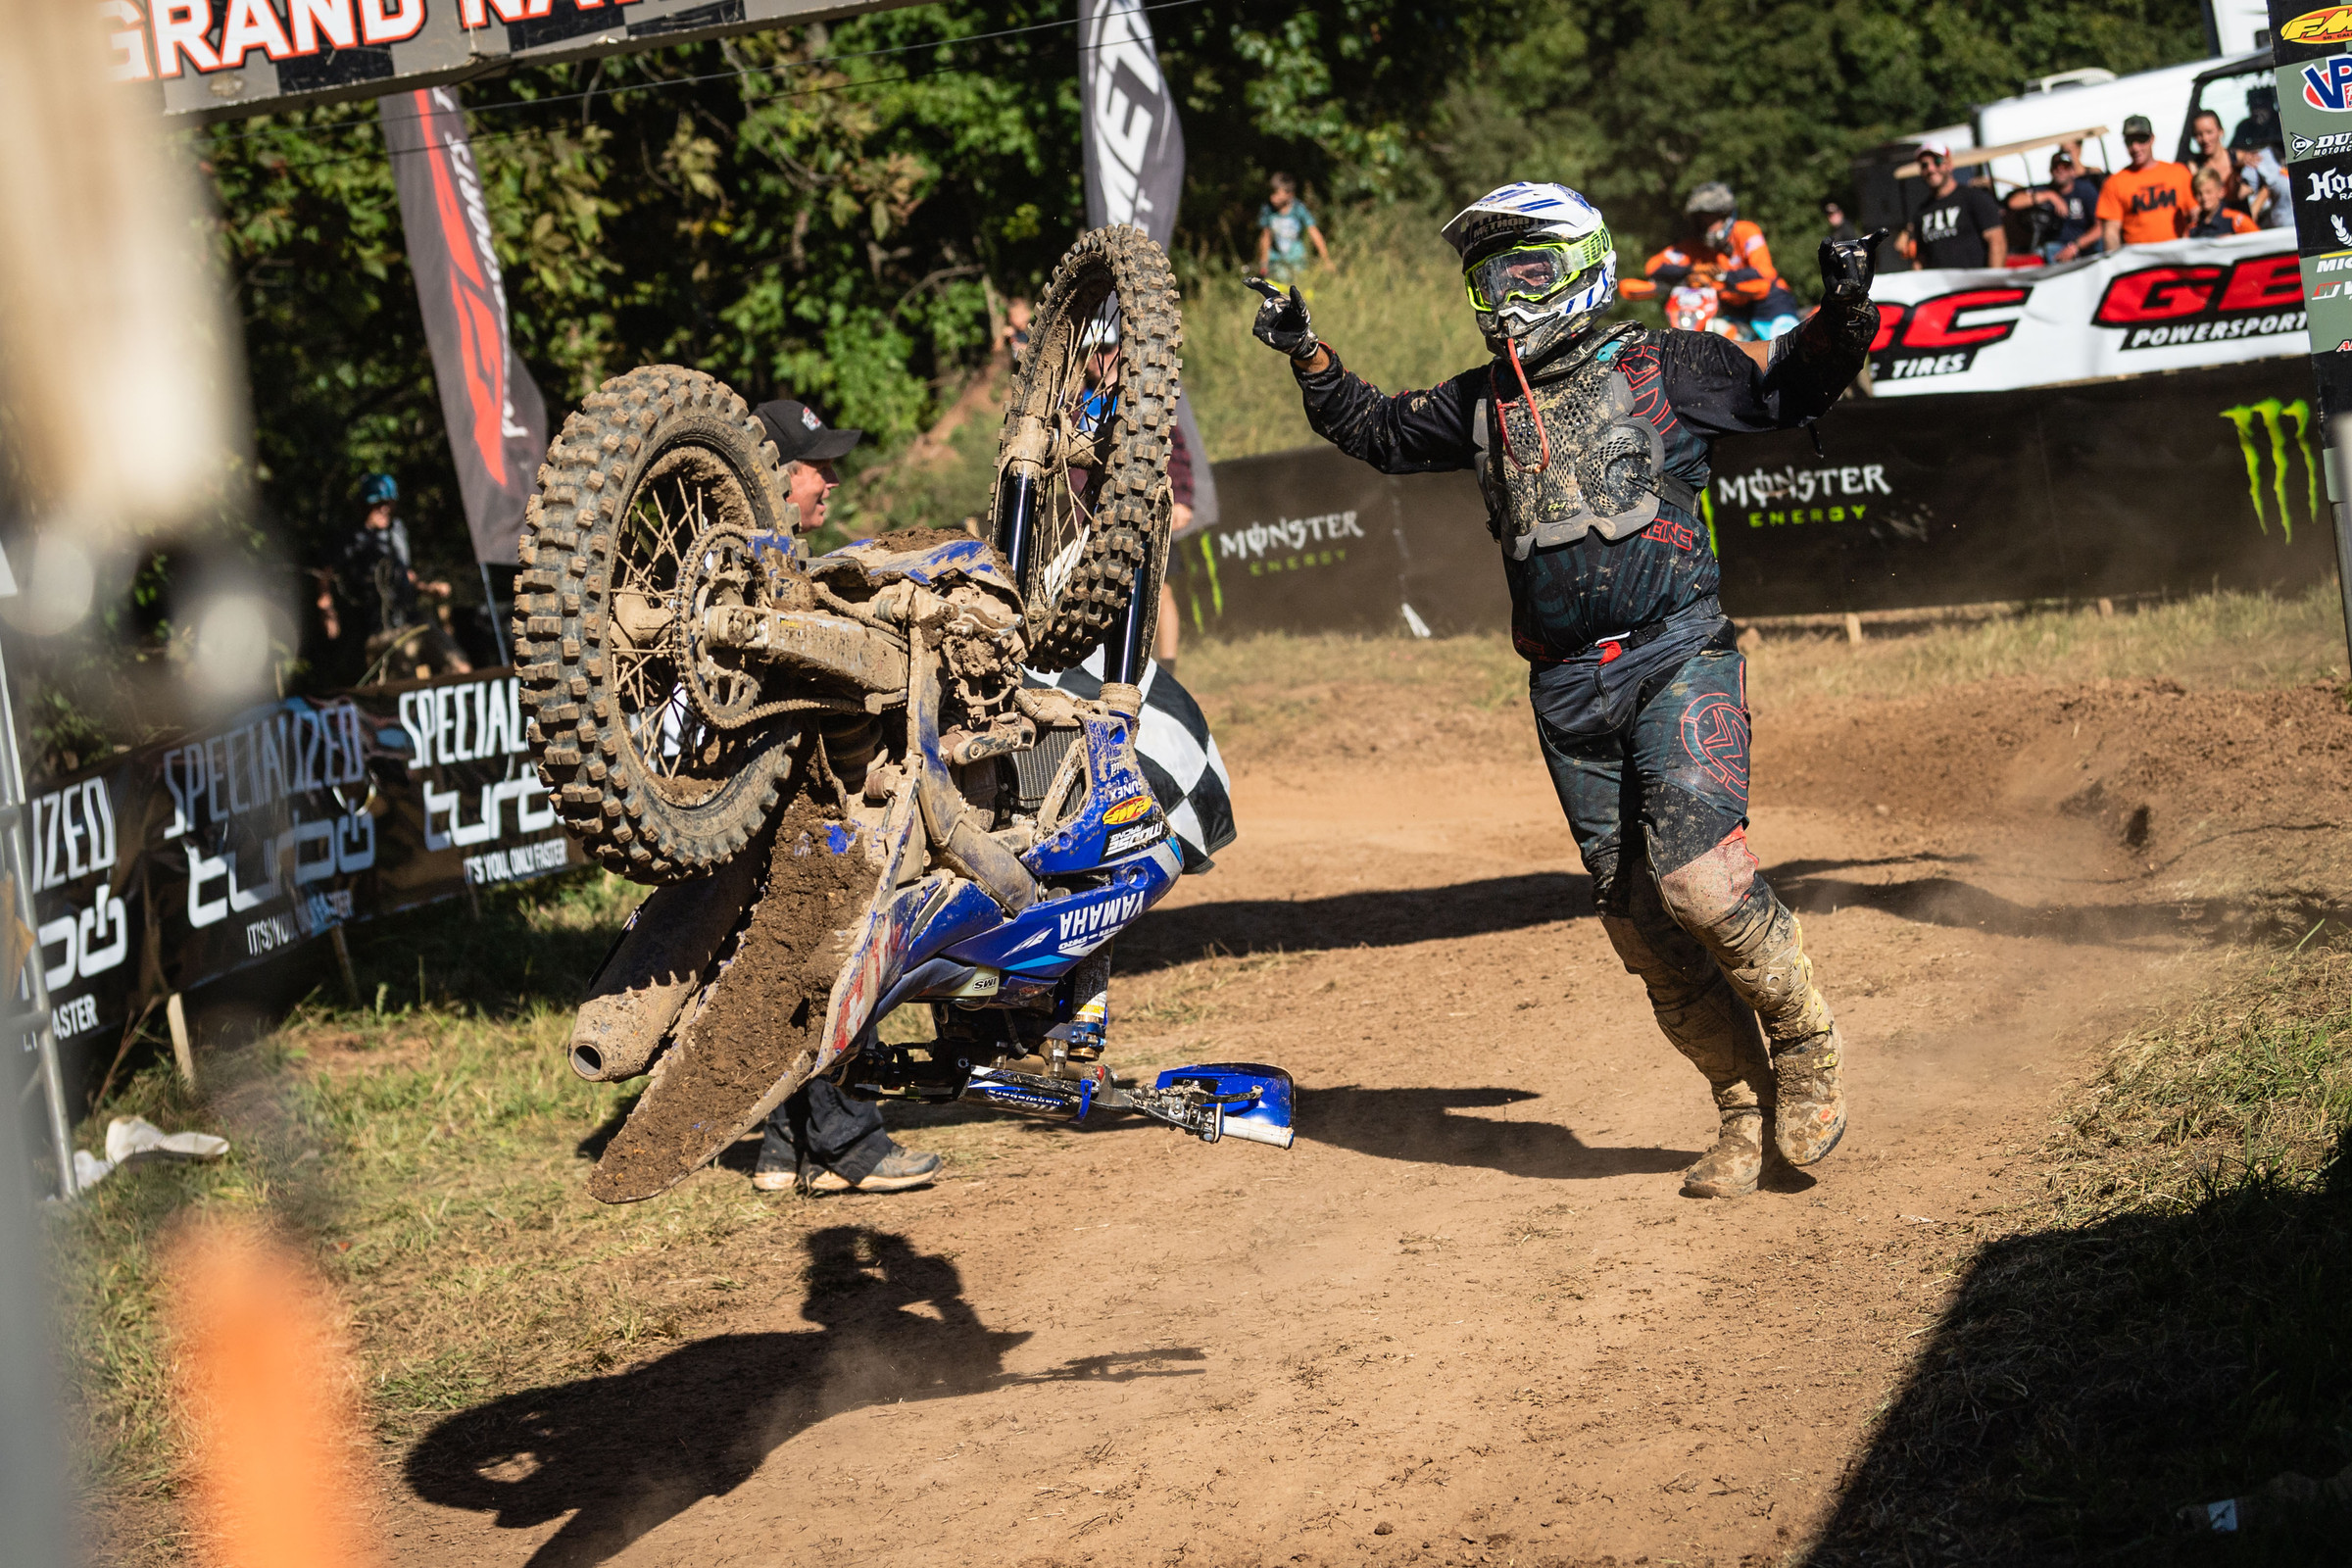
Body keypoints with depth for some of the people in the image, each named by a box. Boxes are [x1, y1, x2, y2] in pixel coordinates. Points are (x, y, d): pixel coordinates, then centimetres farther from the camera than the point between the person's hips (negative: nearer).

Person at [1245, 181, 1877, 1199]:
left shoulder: (1662, 366, 4)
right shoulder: (1481, 405, 16)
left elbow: (1788, 388, 7)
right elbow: (1379, 432, 28)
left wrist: (1842, 317, -11)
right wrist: (1308, 358, 17)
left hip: (1677, 659, -5)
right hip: (1567, 687, 5)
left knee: (1700, 877, -21)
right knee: (1635, 915, 3)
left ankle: (1807, 1047, 2)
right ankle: (1743, 1109, 14)